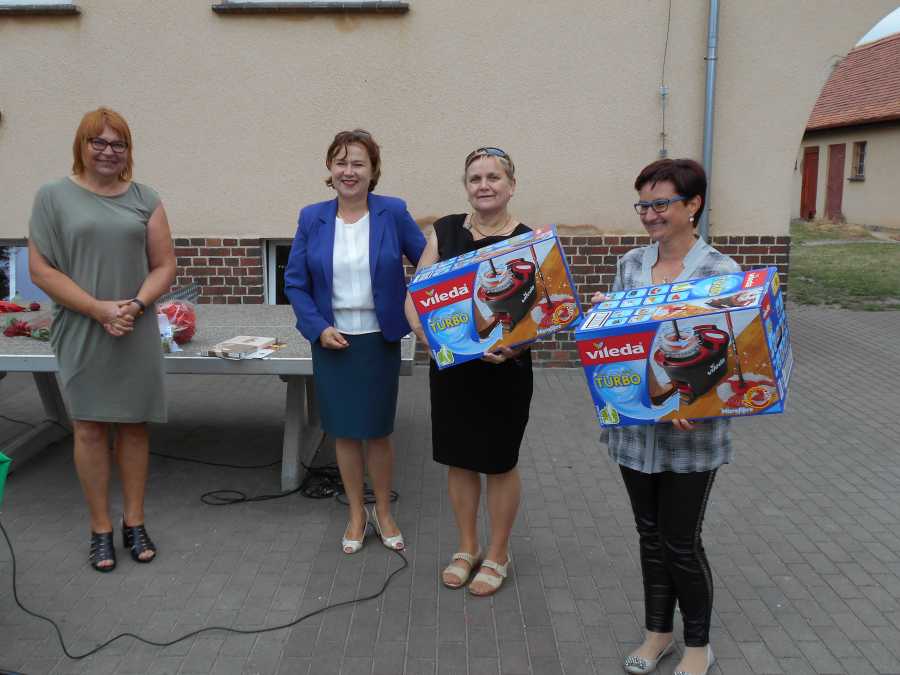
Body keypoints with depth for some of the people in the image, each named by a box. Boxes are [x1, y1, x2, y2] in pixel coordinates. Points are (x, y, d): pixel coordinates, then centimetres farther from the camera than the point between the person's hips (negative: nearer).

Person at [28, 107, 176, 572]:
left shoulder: (144, 199, 7)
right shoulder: (54, 197, 1)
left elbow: (164, 266, 6)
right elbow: (40, 270, -4)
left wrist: (136, 305, -12)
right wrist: (99, 309, -13)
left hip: (137, 336, 2)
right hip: (81, 335, -1)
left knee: (133, 427, 8)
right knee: (90, 429, 4)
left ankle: (134, 523, 21)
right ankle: (101, 529, 18)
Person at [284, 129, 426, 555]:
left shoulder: (393, 213, -6)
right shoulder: (312, 218, -1)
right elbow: (294, 282, 2)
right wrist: (318, 328, -10)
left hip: (379, 340, -1)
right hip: (331, 341, 2)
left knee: (378, 431, 9)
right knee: (343, 431, 11)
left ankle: (383, 512, 31)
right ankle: (356, 514, 30)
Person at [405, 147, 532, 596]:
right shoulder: (444, 232, 1)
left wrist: (512, 347, -28)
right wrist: (424, 332, -19)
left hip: (504, 370, -3)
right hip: (450, 366, 3)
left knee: (500, 462, 11)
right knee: (459, 459, 14)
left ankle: (497, 555, 30)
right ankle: (467, 548, 34)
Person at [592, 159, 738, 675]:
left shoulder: (721, 272, -11)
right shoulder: (630, 264, 4)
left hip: (691, 434, -4)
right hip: (635, 427, 5)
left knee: (682, 543, 8)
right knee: (651, 534, 18)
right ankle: (658, 631, 38)